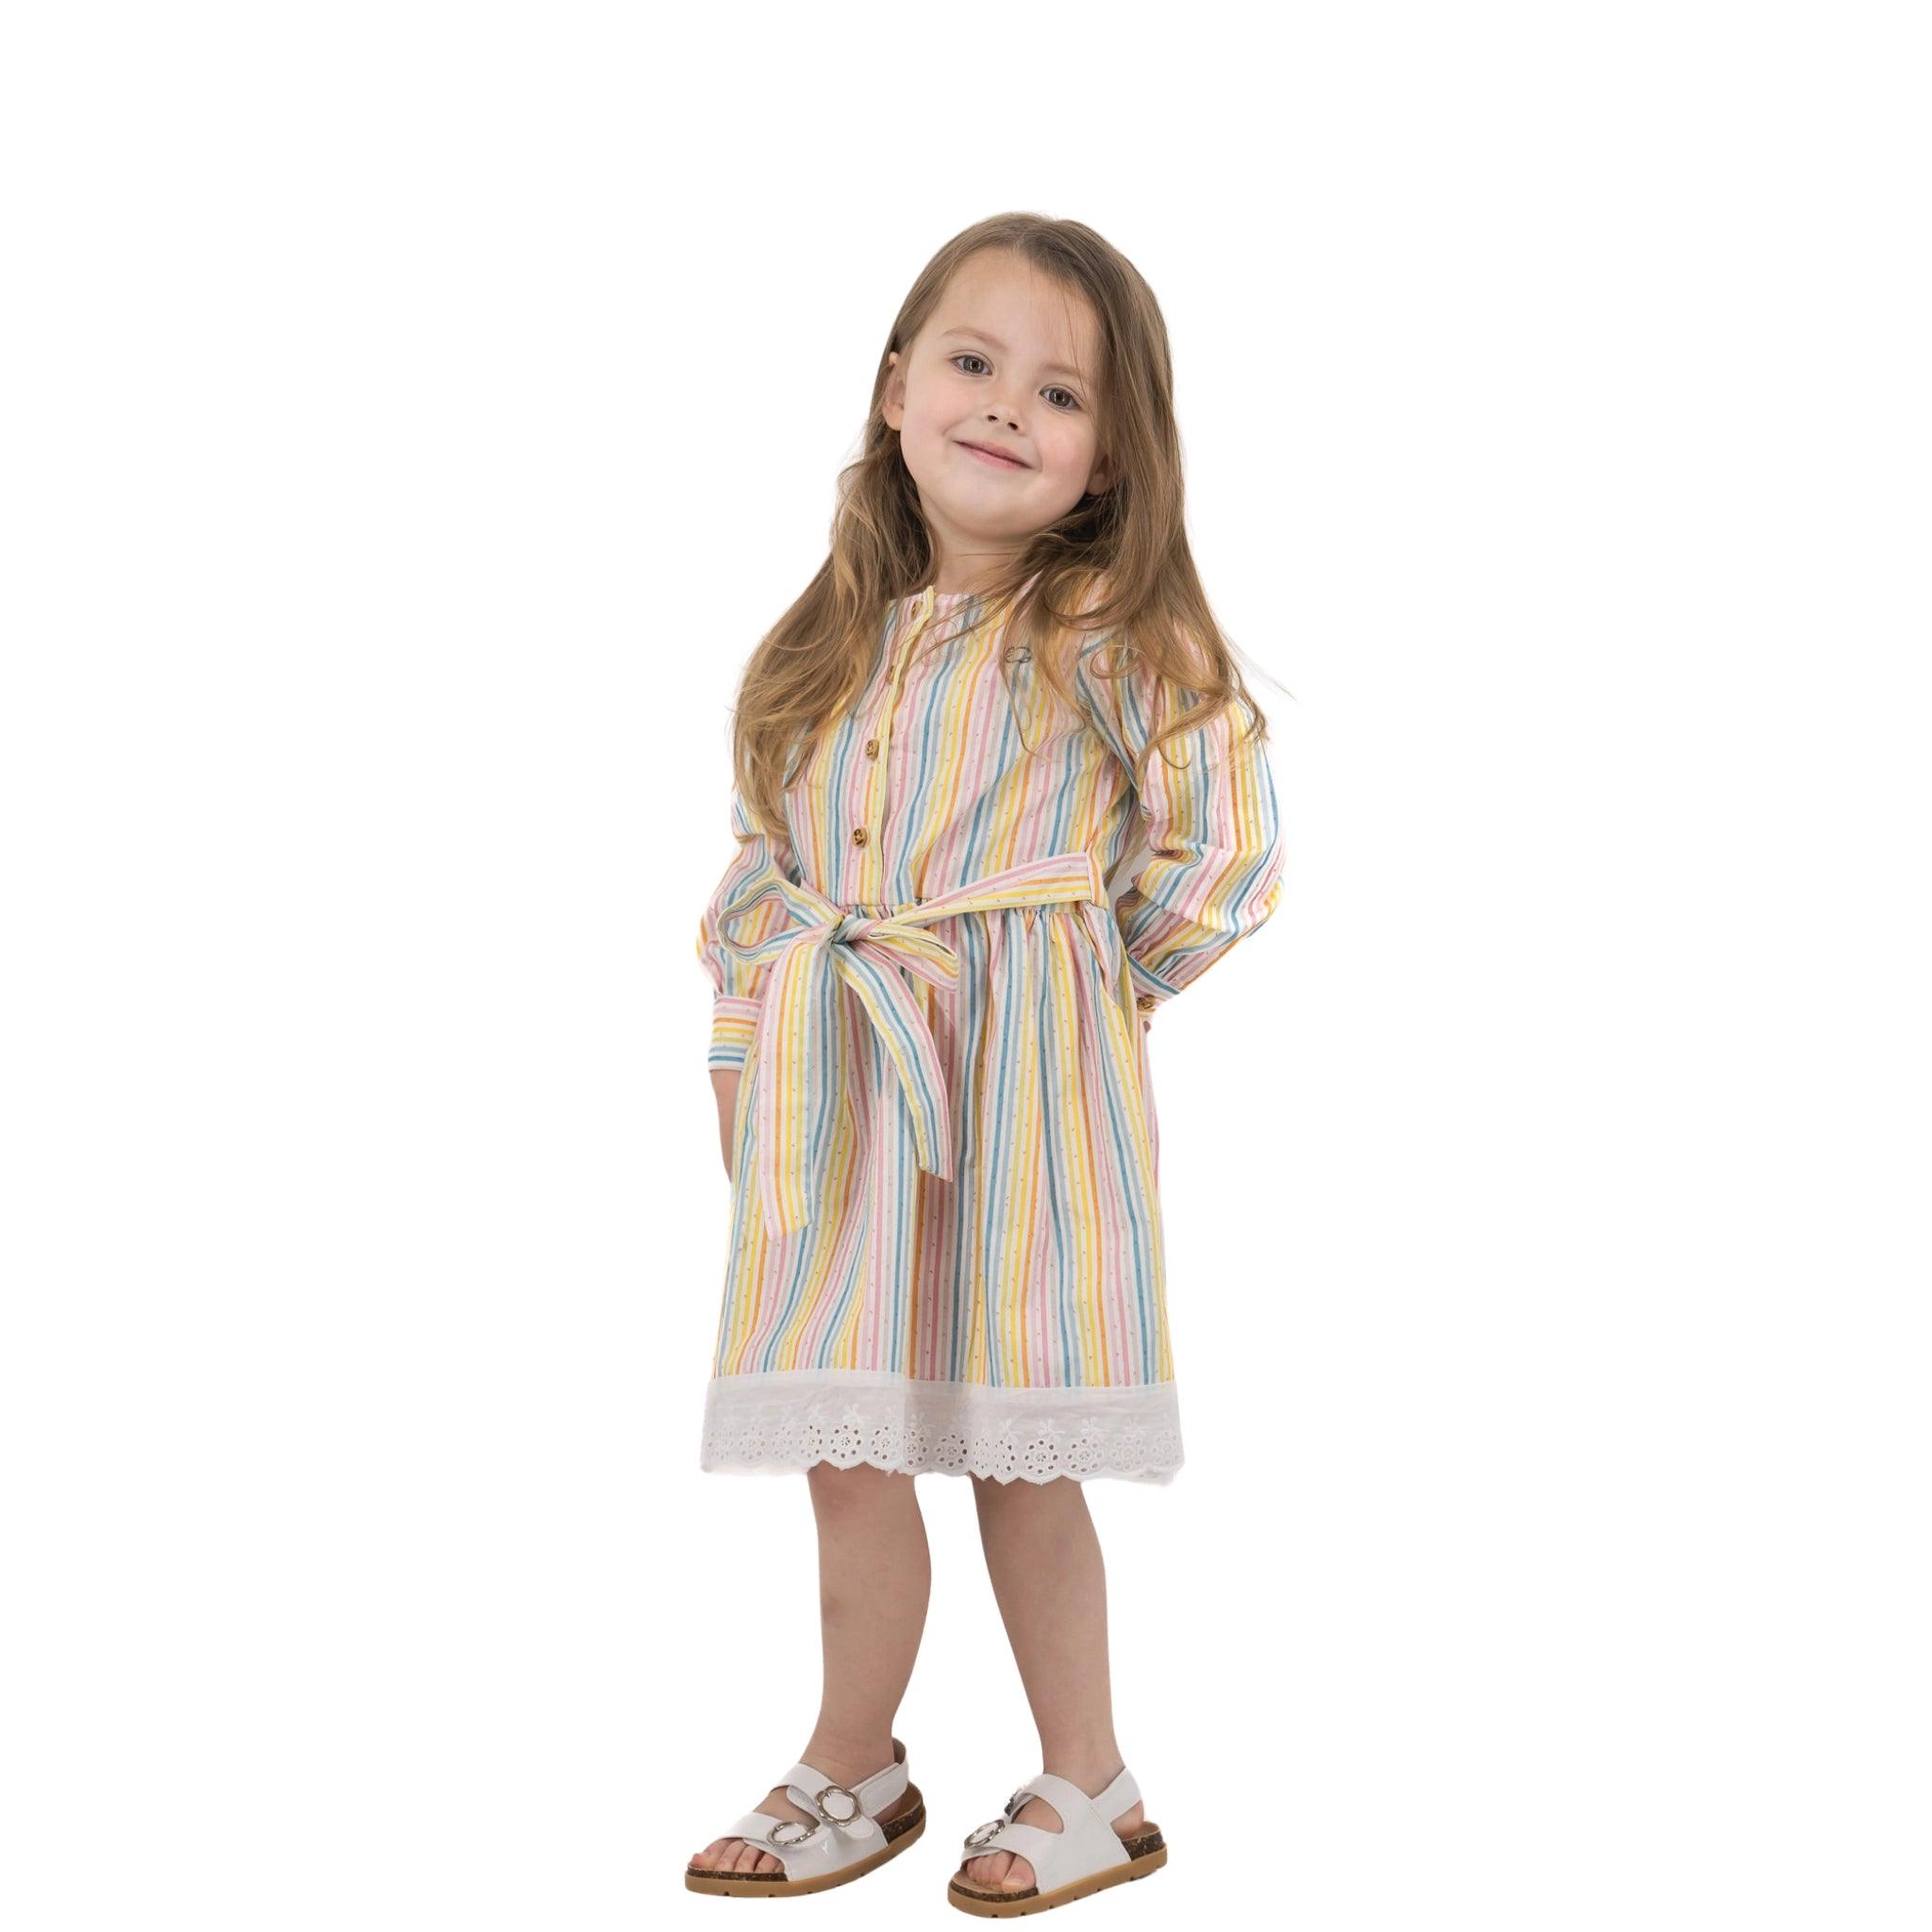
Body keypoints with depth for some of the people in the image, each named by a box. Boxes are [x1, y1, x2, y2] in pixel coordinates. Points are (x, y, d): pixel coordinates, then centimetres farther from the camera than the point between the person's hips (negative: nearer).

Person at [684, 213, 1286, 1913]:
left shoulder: (1119, 643, -5)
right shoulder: (830, 650, 9)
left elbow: (1225, 851, -1)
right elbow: (763, 866, 14)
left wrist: (1096, 983, 2)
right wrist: (739, 1060, 9)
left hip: (1028, 1088, -4)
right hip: (833, 1088, 4)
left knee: (1021, 1451, 4)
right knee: (848, 1450, 9)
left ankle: (1090, 1785, 23)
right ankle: (854, 1771, 28)